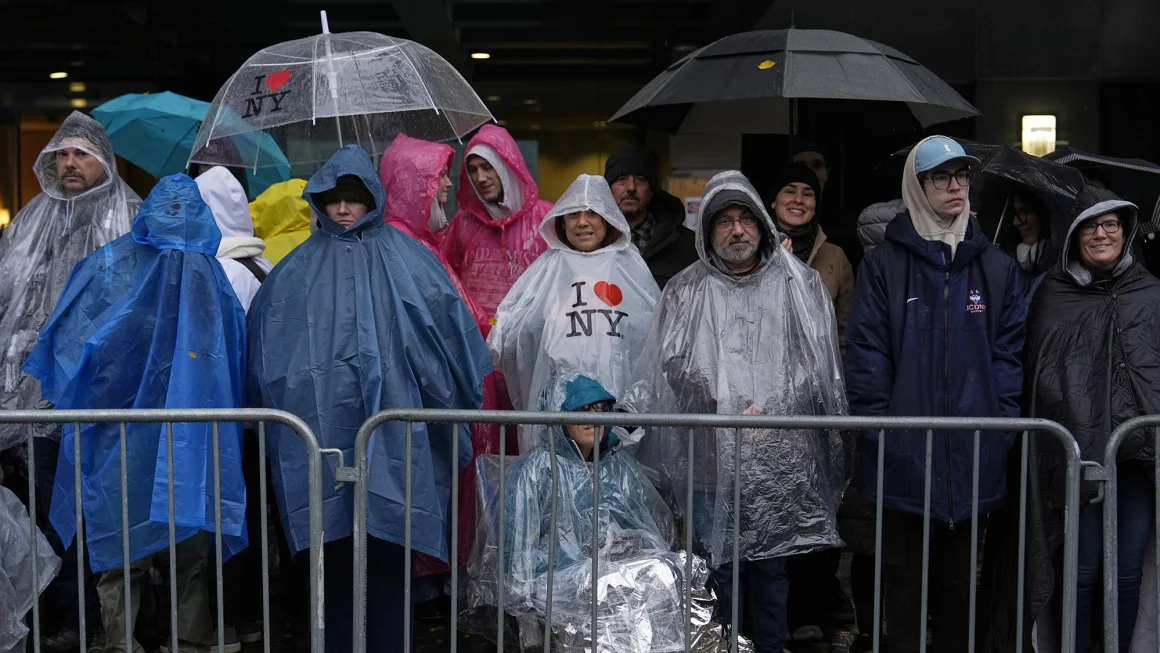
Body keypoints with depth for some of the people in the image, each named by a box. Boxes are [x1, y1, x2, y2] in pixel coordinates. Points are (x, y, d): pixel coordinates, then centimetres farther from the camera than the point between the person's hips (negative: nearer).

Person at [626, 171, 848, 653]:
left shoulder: (800, 285, 8)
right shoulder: (685, 292, 10)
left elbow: (816, 364, 4)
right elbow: (674, 365, 3)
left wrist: (770, 409, -8)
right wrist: (726, 410, -10)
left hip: (778, 455, 0)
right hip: (709, 455, 1)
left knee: (769, 566, 6)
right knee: (720, 565, 5)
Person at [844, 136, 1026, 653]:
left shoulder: (995, 267, 8)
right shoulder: (884, 264, 0)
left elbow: (1009, 351, 6)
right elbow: (865, 352, -4)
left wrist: (1002, 421, -4)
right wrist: (876, 425, -11)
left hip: (971, 454, 2)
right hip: (903, 453, -2)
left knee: (958, 574, 13)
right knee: (902, 573, 8)